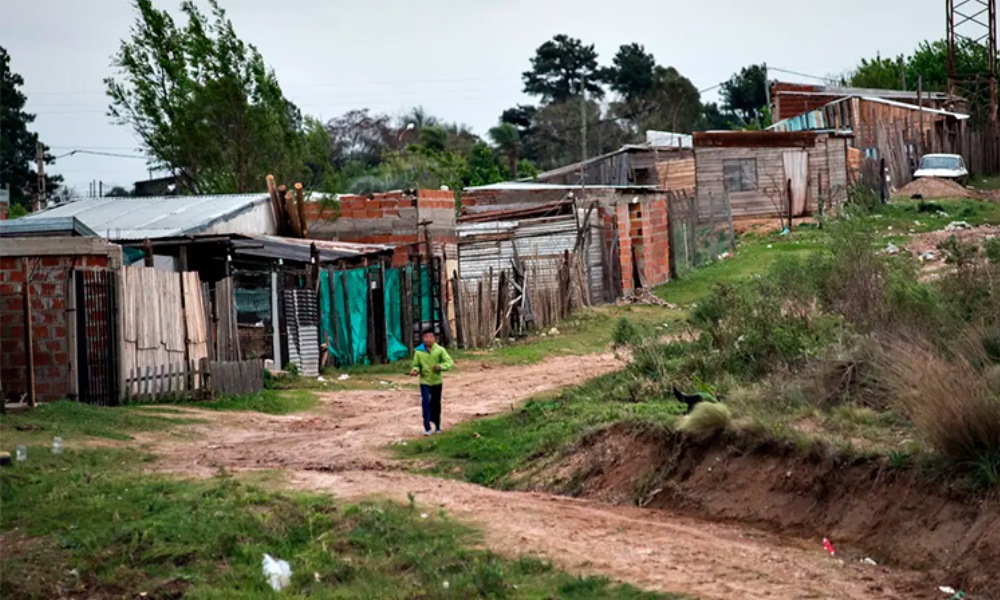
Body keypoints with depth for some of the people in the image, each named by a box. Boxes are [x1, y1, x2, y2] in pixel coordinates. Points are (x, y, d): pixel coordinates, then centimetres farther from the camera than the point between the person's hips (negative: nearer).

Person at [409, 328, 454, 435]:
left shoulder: (440, 350, -8)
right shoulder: (418, 351, -6)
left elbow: (449, 362, -9)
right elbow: (416, 365, 3)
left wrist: (440, 366, -28)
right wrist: (415, 370, -20)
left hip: (437, 381, 1)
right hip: (424, 381, -1)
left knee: (436, 404, 12)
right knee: (426, 403, -13)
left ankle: (437, 426, 29)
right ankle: (427, 428, -10)